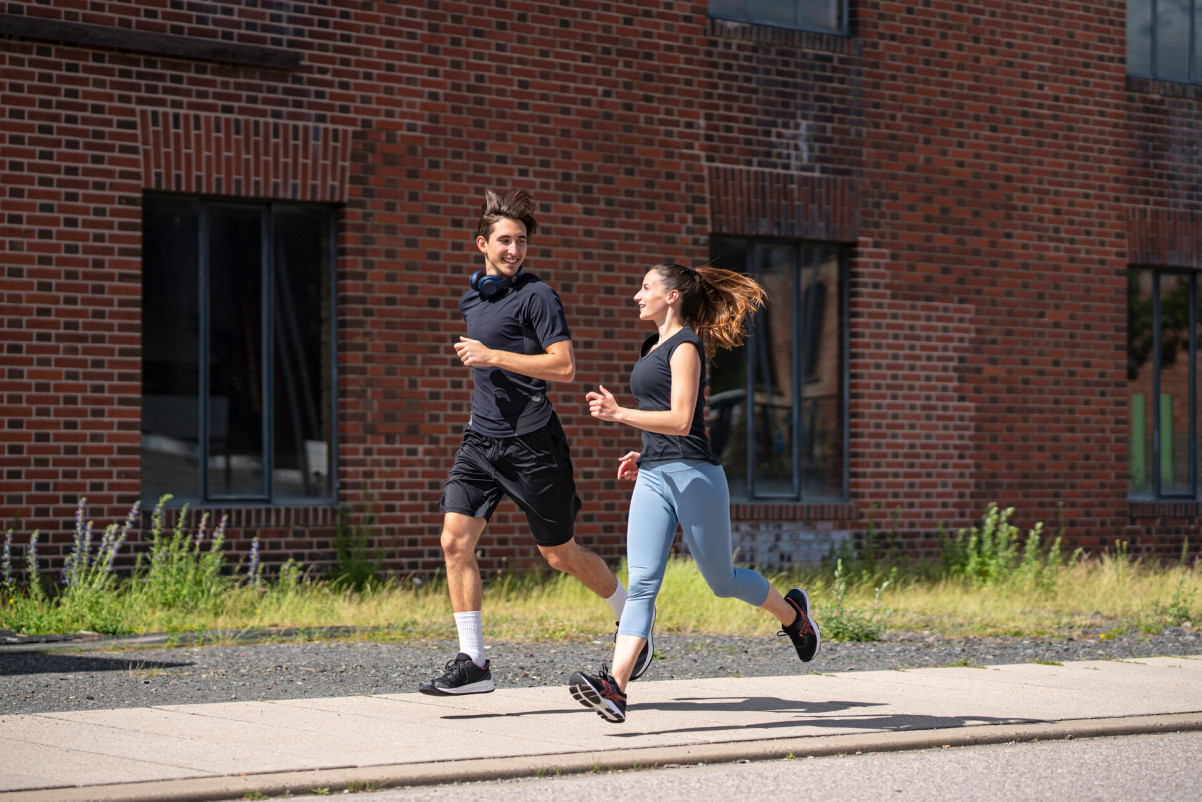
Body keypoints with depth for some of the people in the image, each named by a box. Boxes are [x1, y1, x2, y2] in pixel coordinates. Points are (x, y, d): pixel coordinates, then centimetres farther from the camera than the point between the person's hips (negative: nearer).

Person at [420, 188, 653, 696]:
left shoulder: (536, 296, -9)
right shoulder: (471, 298, 15)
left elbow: (564, 367, -19)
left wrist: (492, 356, -20)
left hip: (532, 443, -6)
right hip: (481, 439, 6)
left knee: (560, 555, 6)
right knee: (455, 540, -10)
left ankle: (632, 618, 31)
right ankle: (472, 663, -7)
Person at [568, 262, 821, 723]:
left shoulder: (685, 345, -9)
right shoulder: (654, 347, 19)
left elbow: (681, 421, -18)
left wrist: (619, 415, -25)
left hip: (694, 475, -8)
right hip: (653, 478, 8)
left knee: (722, 581, 5)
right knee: (641, 583, -9)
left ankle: (793, 613, 34)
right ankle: (615, 686, -22)